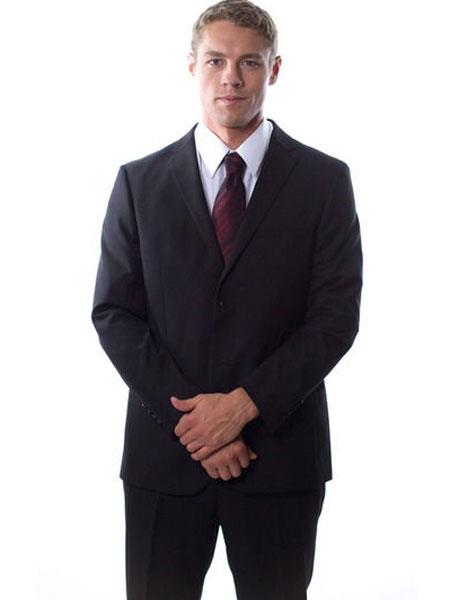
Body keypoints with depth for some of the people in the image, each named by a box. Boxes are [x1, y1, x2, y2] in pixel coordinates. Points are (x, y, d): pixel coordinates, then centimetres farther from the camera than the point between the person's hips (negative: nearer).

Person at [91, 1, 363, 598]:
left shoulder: (324, 180, 2)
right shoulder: (140, 181, 5)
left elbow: (336, 315, -4)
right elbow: (113, 312, 0)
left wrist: (245, 404, -14)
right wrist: (189, 415, -11)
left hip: (280, 452, 0)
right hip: (163, 451, 1)